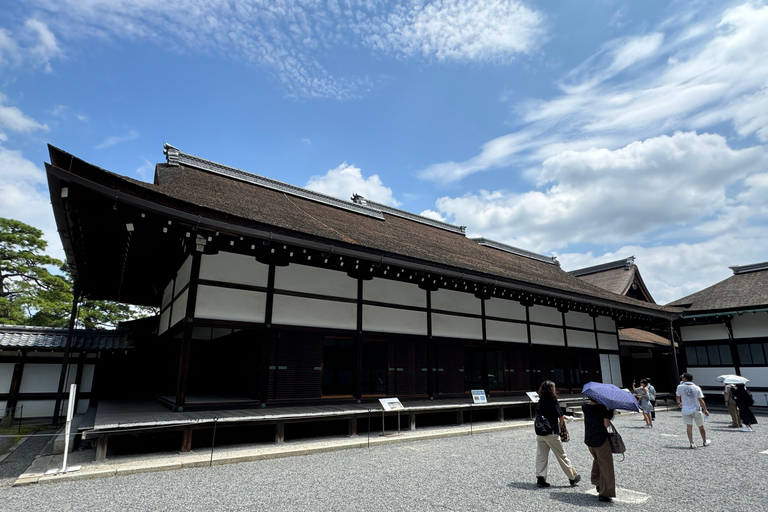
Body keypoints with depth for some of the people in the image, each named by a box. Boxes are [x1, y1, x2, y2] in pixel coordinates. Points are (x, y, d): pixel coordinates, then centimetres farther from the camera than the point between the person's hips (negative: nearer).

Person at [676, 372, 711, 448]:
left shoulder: (680, 387, -7)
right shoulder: (697, 388, -8)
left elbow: (677, 396, 10)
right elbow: (700, 400, -10)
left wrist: (679, 403, 30)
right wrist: (705, 409, 1)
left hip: (686, 410, -1)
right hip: (696, 410, 1)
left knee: (689, 426, -1)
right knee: (701, 427, 17)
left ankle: (691, 443, -9)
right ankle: (704, 441, 34)